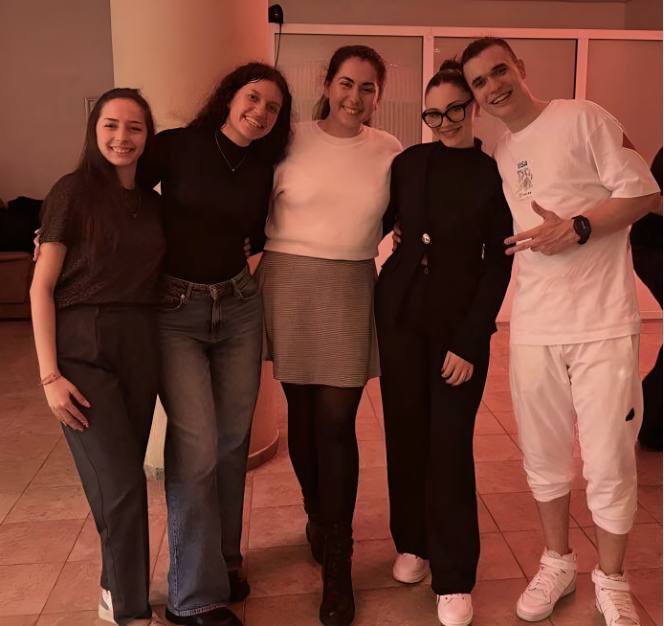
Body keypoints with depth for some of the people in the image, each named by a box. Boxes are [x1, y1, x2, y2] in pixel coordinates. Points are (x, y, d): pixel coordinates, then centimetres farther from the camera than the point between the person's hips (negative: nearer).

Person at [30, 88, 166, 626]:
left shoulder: (152, 203, 10)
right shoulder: (74, 192, -4)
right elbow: (42, 286, -6)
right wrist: (49, 375, -11)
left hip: (140, 348, 5)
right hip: (82, 349, -4)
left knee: (122, 477, 10)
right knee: (122, 484, -6)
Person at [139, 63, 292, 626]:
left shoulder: (262, 171, 7)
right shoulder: (176, 146, -5)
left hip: (239, 308, 4)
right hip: (174, 311, -4)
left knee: (232, 440, 8)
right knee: (196, 446, -9)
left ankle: (224, 559, 30)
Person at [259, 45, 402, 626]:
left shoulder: (389, 151, 7)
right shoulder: (293, 140, 1)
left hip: (351, 289, 0)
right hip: (289, 281, 0)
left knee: (337, 422, -3)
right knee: (302, 414, 9)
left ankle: (337, 566, 8)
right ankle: (318, 517, 36)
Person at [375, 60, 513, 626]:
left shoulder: (495, 175, -2)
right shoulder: (409, 163, 6)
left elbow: (499, 267, -4)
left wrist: (469, 342, -10)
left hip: (461, 325, -3)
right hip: (400, 317, 3)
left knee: (449, 447, -1)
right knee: (405, 436, 10)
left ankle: (453, 578, 14)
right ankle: (413, 543, 31)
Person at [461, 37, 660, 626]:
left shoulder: (583, 118, -2)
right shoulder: (498, 157, 14)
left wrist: (577, 228, -17)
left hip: (604, 323, -4)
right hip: (534, 327, 5)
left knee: (609, 464, 2)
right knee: (543, 458, 13)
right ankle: (557, 563, 35)